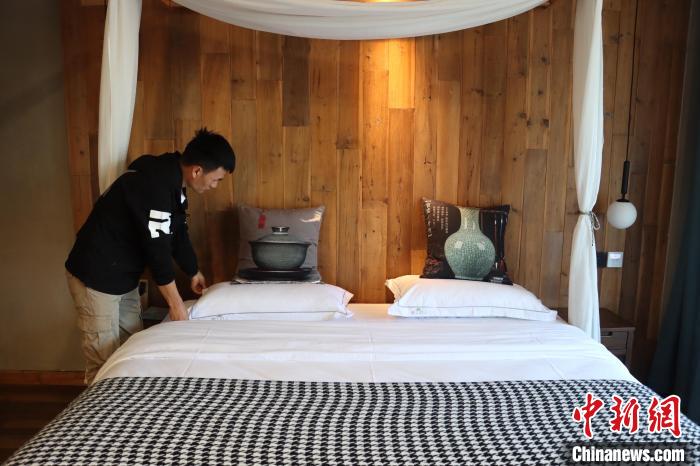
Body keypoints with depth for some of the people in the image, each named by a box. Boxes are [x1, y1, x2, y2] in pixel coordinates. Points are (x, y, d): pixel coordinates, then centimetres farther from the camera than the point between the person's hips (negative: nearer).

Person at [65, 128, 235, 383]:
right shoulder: (154, 185, -28)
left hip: (124, 276, 10)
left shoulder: (172, 180, 3)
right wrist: (175, 303, -16)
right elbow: (157, 248, -25)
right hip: (96, 276, -9)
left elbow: (178, 233, 15)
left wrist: (194, 272, 26)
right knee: (104, 360, 0)